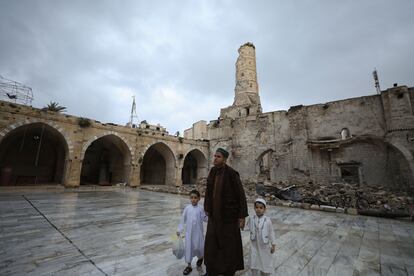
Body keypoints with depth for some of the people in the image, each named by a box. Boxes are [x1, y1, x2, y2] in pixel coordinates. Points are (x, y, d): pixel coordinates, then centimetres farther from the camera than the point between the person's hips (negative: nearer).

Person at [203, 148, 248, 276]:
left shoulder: (232, 174, -18)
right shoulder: (212, 172, 0)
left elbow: (241, 195, -15)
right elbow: (208, 191, 10)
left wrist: (242, 216, -13)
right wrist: (207, 208, 14)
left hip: (228, 214, -6)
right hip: (215, 214, 6)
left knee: (229, 243, 10)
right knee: (211, 241, 15)